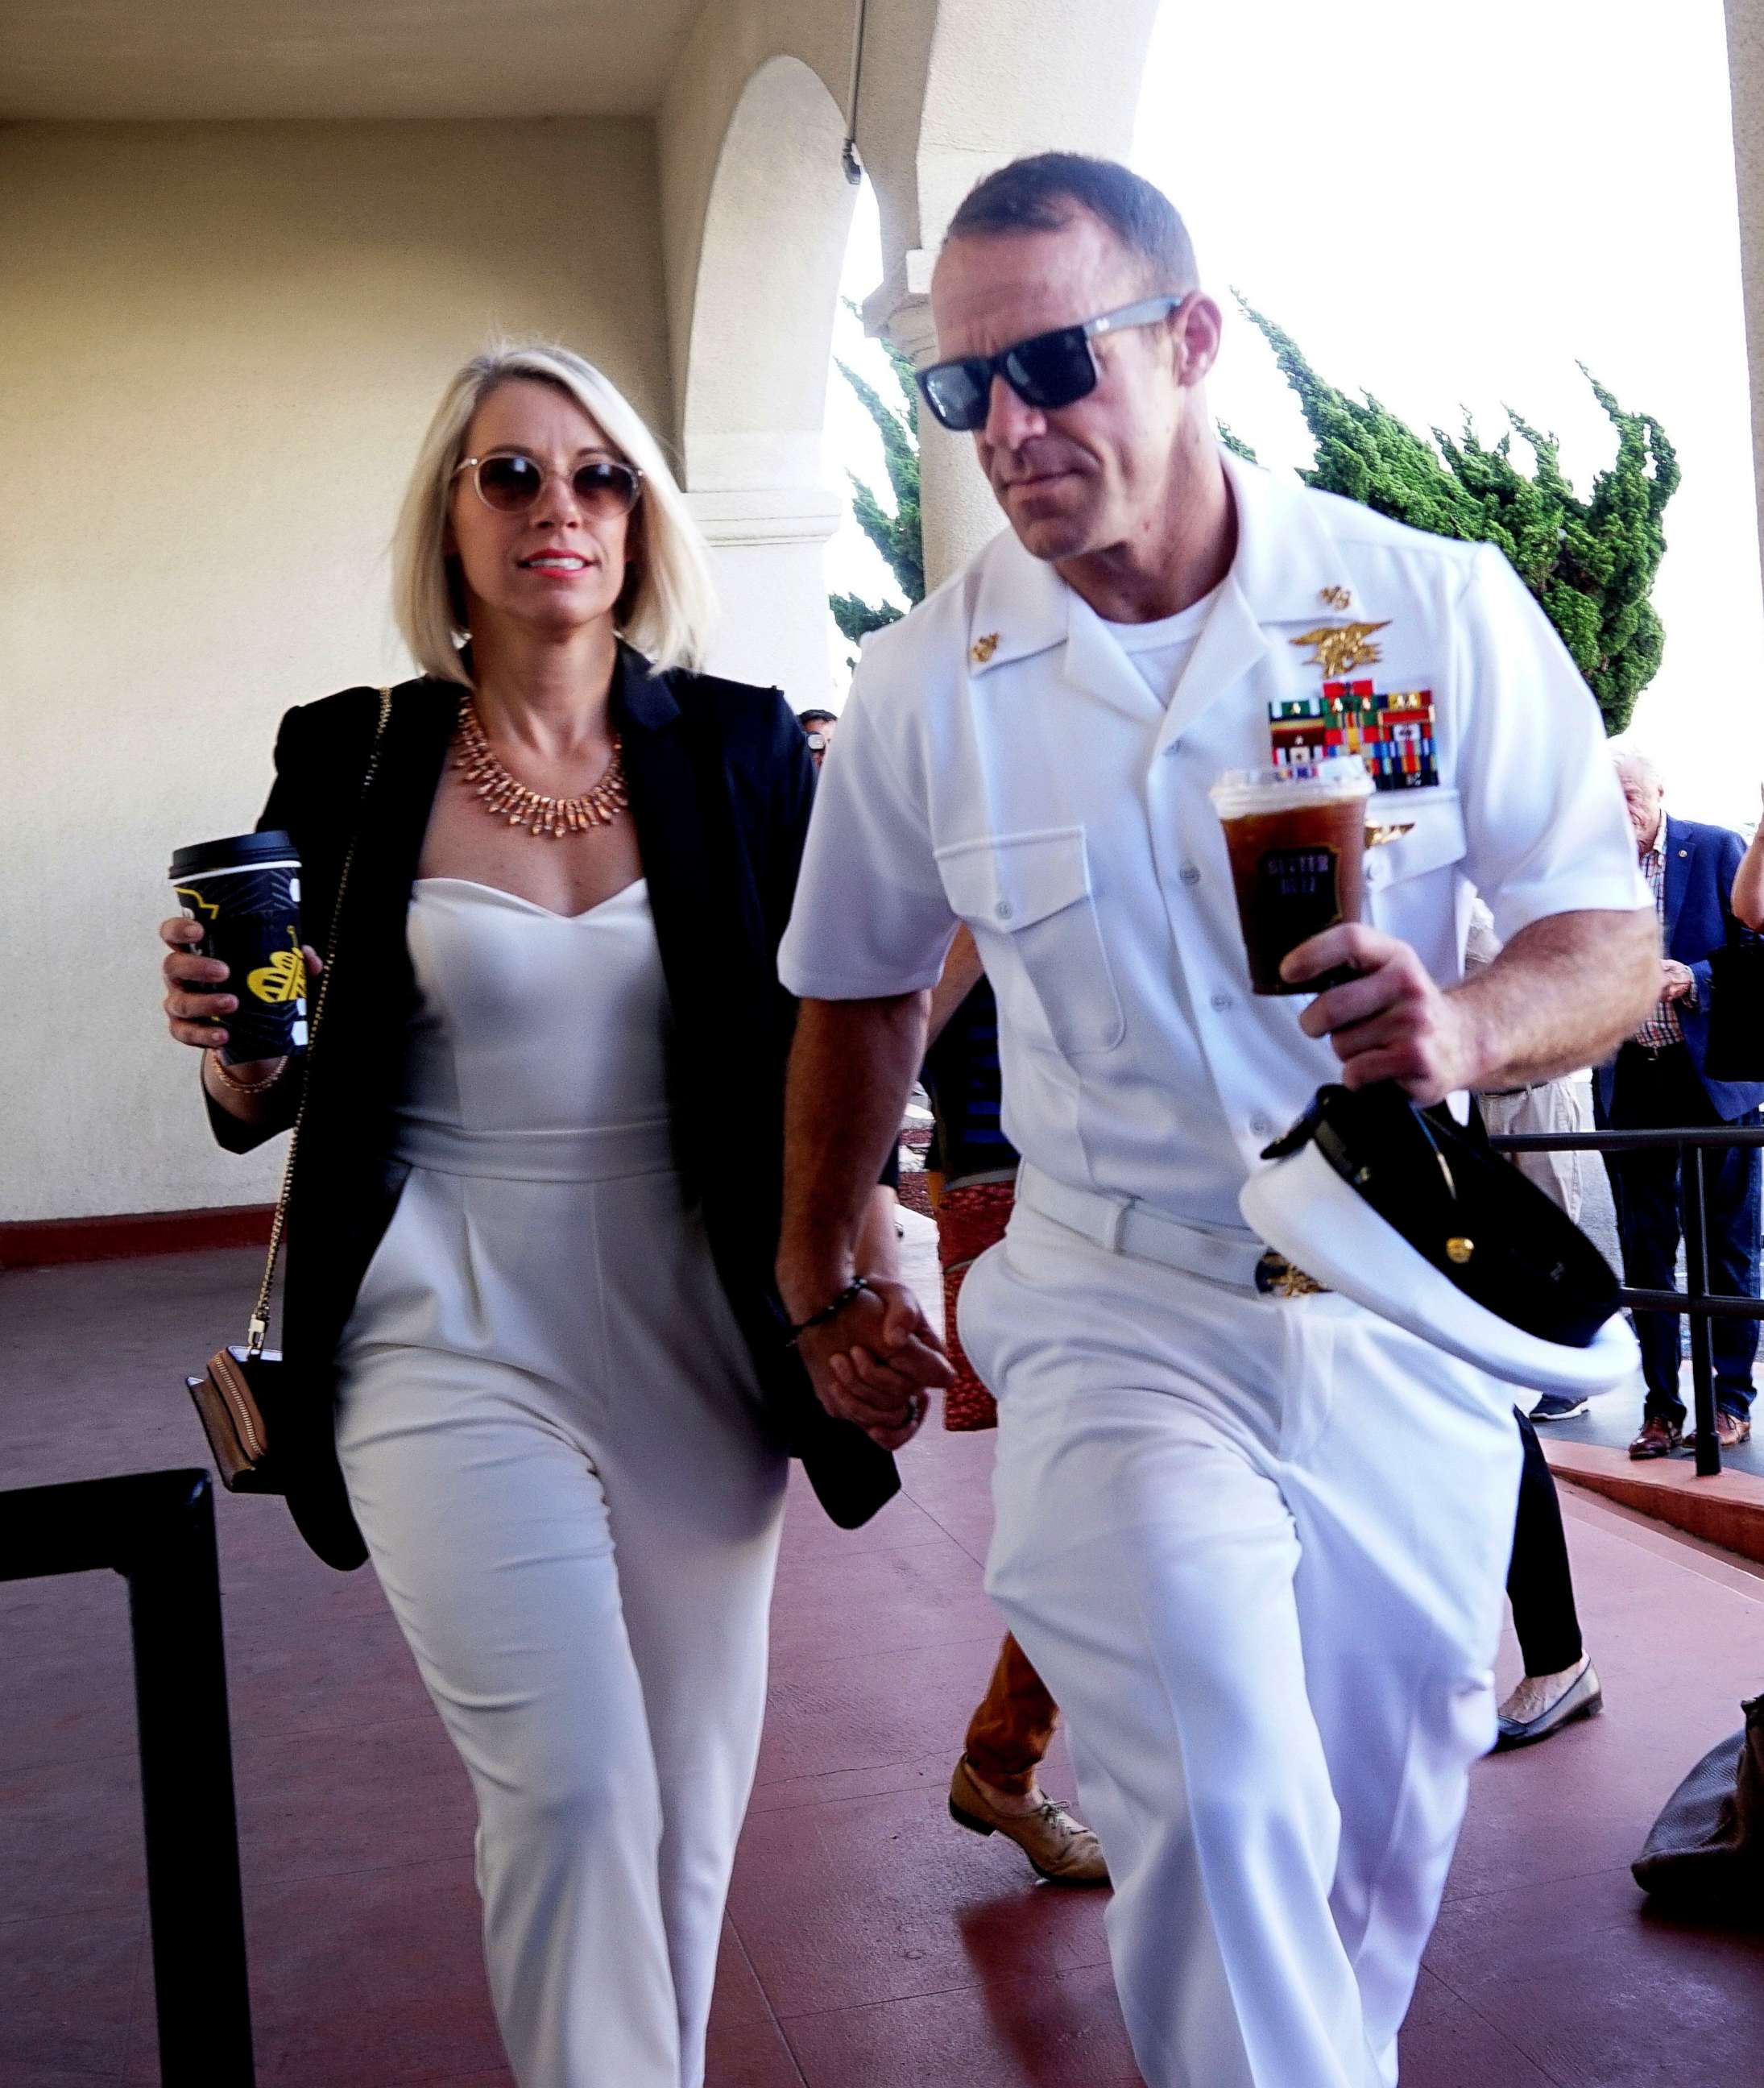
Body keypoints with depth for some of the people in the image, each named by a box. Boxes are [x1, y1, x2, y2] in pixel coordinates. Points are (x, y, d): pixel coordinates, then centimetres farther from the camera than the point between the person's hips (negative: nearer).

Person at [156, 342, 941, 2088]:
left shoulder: (741, 748, 2)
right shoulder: (350, 761, 1)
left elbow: (818, 1044, 8)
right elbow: (266, 1104, 7)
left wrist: (868, 1272, -1)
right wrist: (233, 1048, -14)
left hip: (690, 1332, 2)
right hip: (452, 1334, -1)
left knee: (685, 1808, 9)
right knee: (572, 1786, -13)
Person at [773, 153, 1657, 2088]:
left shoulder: (1439, 608, -6)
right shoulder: (918, 687, -3)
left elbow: (1613, 933, -3)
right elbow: (858, 995, 11)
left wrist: (1468, 1027, -25)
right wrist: (815, 1283, 14)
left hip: (1406, 1322, 1)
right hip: (1118, 1319, -1)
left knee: (1374, 1856, 15)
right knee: (1219, 1807, -21)